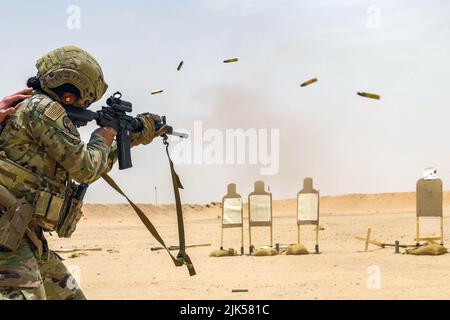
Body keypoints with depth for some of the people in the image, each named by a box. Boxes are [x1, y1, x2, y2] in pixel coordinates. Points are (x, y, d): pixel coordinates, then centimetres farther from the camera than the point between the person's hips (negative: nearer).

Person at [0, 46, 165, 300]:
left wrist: (133, 139, 33)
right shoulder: (43, 109, -10)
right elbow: (86, 168, -10)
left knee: (70, 296, 16)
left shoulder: (42, 112, 20)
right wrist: (103, 138, 9)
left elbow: (90, 170, 30)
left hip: (28, 236, 11)